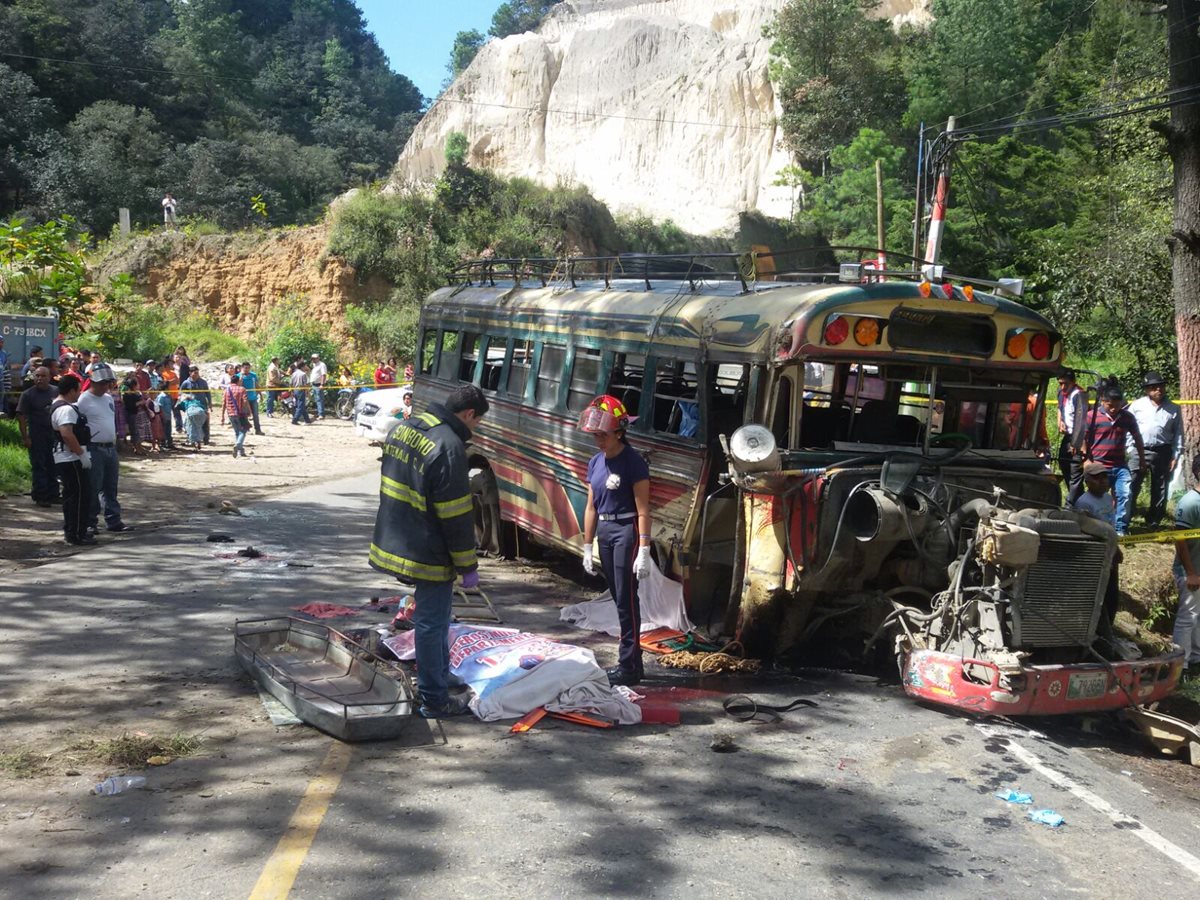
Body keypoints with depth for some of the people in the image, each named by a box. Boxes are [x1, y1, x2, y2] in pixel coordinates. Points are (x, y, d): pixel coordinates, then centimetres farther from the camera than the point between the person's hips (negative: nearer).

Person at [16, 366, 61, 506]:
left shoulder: (56, 392, 6)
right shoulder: (27, 394, -5)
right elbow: (21, 416, -7)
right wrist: (25, 437, -14)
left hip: (55, 433, 4)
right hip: (37, 435, -4)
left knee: (53, 466, 9)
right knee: (39, 466, 0)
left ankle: (53, 494, 19)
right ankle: (40, 496, 5)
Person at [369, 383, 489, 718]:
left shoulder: (404, 427, 6)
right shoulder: (449, 446, -22)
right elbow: (456, 516, -21)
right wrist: (468, 566, -12)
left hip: (395, 543, 9)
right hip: (429, 554, -9)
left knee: (433, 616, 24)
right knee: (431, 624, 3)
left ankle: (439, 674, 40)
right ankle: (434, 700, 13)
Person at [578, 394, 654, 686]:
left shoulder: (633, 462, -12)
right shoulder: (595, 463, 10)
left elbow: (643, 509, -15)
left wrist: (644, 550, -20)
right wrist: (587, 547, 14)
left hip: (626, 532, -7)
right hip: (604, 532, 7)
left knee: (626, 598, -6)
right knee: (619, 597, 12)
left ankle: (629, 666, -2)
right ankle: (632, 660, 20)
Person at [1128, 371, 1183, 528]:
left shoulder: (1173, 408, 6)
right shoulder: (1137, 405, 3)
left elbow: (1178, 433, 8)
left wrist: (1175, 456, 3)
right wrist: (1127, 449, -3)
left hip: (1163, 453, 2)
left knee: (1160, 490, 10)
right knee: (1131, 487, -9)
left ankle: (1153, 522, 21)